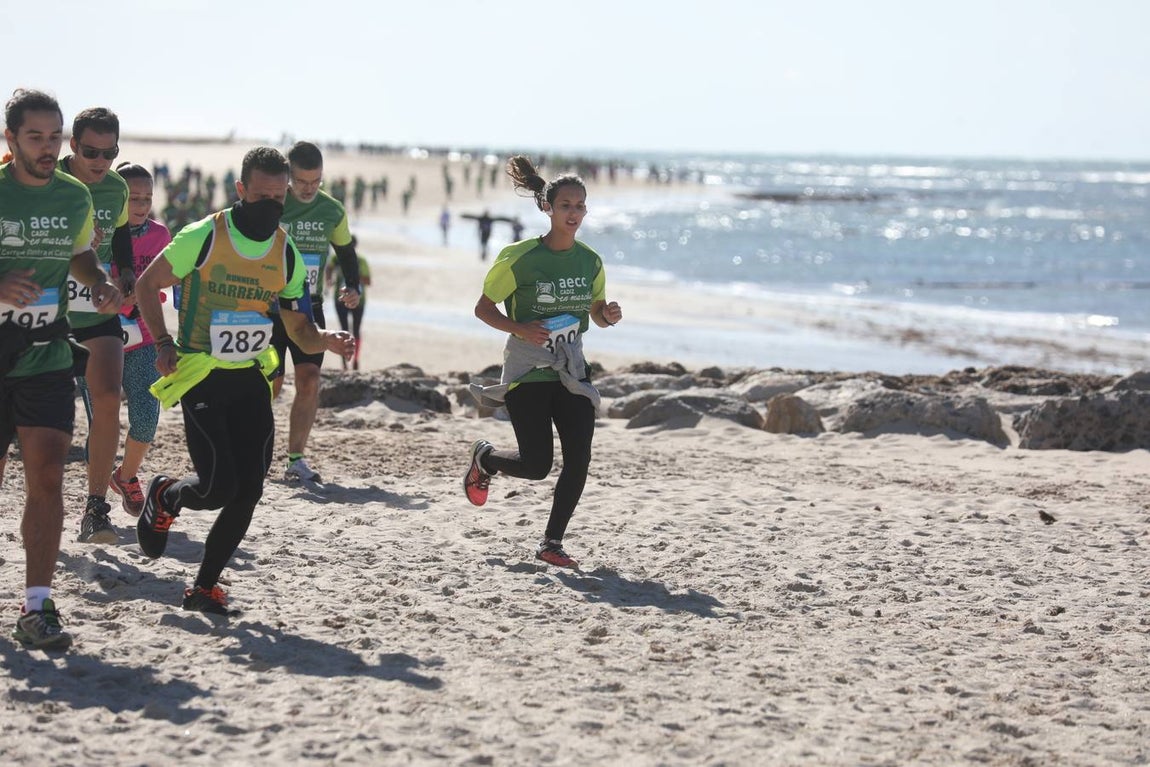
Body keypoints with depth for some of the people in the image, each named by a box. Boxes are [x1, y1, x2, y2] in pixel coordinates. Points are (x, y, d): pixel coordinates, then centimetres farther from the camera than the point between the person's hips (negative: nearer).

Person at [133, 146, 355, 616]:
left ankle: (205, 586, 12)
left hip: (251, 381, 5)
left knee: (248, 491, -3)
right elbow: (147, 285, 2)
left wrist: (328, 341, -14)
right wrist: (163, 344, -9)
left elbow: (301, 334, 8)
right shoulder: (203, 238, -10)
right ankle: (164, 497, 21)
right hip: (201, 379, -4)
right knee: (219, 485, -14)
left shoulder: (287, 255, 4)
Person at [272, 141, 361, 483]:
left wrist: (352, 288, 2)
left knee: (309, 379, -10)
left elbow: (346, 252, 18)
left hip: (309, 306, 3)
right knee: (270, 384, -5)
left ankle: (296, 460, -3)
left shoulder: (333, 210, 4)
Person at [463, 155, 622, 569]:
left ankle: (552, 543, 5)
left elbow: (596, 314, 17)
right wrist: (520, 329, -21)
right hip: (528, 370, -4)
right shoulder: (520, 257, -10)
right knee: (536, 465, -6)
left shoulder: (590, 261, 5)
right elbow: (483, 308, -4)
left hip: (571, 371, 5)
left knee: (579, 459, -8)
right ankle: (483, 458, 28)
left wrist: (608, 314, -7)